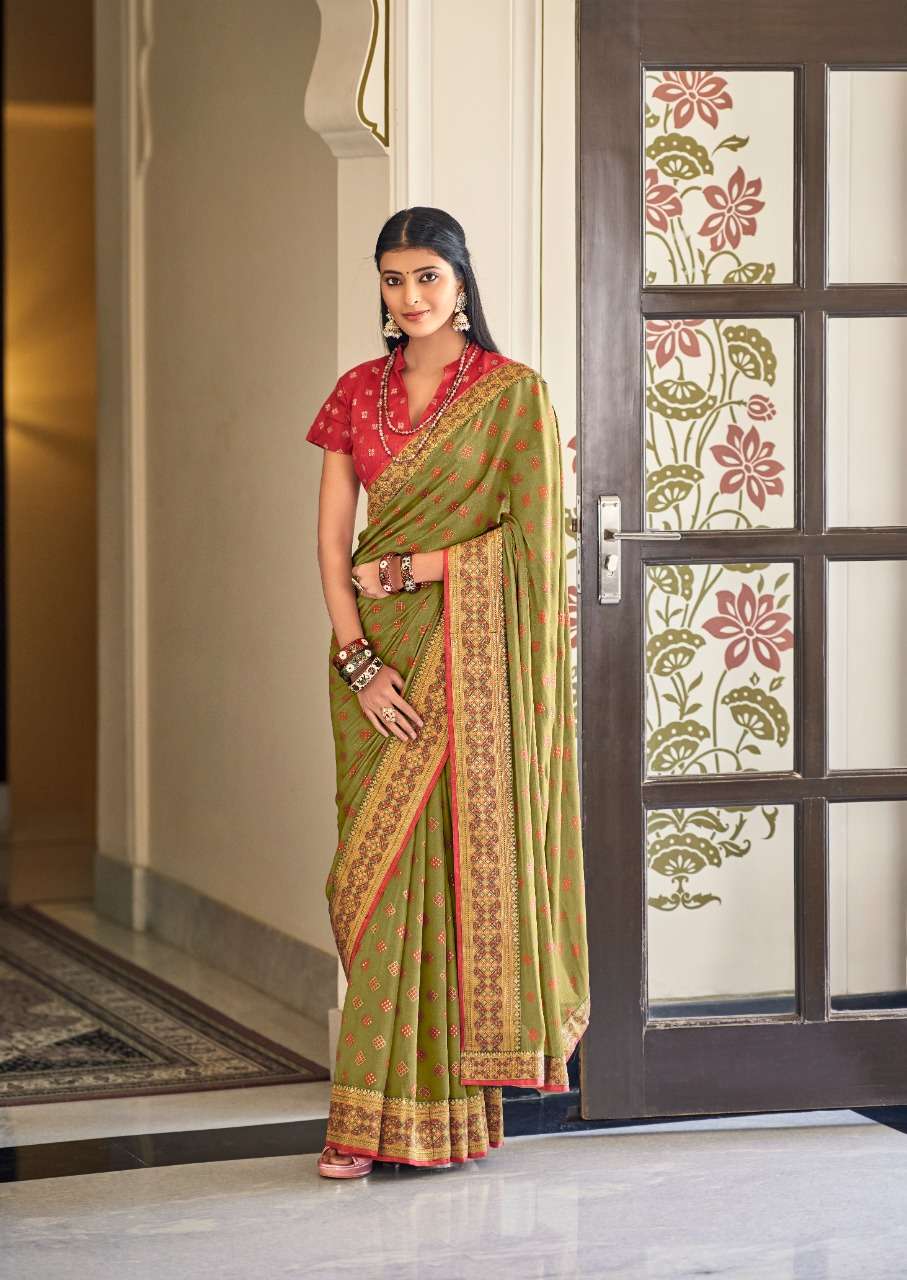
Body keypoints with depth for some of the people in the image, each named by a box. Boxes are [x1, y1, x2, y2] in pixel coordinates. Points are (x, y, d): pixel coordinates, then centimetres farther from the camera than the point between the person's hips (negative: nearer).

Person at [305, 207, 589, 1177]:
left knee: (452, 862, -6)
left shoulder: (514, 394, -2)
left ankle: (432, 1103, 2)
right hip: (378, 658, 4)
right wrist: (358, 660, -7)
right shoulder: (358, 392, 10)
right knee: (380, 870, 1)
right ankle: (375, 1115, 6)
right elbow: (332, 541, 5)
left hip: (474, 657, -4)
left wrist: (410, 567, -7)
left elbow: (531, 535, -7)